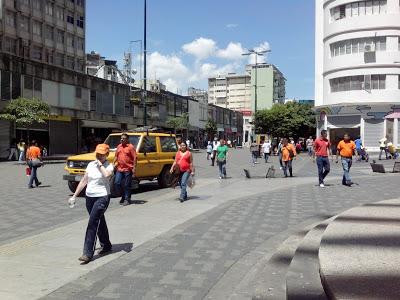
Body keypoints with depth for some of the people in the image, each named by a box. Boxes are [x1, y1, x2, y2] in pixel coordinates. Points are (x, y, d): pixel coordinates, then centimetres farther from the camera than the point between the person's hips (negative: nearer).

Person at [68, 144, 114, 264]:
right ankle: (106, 245, 36)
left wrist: (100, 164, -16)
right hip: (89, 197, 6)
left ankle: (88, 253, -10)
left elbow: (107, 175, -30)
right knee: (99, 222, 18)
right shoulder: (91, 165, 9)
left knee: (92, 223, -13)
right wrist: (75, 195, 12)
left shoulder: (109, 166, -6)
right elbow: (84, 181, 13)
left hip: (102, 197, -6)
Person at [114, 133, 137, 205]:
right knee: (117, 183, 3)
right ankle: (123, 196, 23)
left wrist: (134, 168, -14)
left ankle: (127, 199, 13)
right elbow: (116, 156, 20)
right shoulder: (119, 146, 12)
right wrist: (114, 164, 10)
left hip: (128, 169, -5)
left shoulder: (131, 147, -6)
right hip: (119, 169, 6)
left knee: (127, 185, 1)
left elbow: (135, 158, -9)